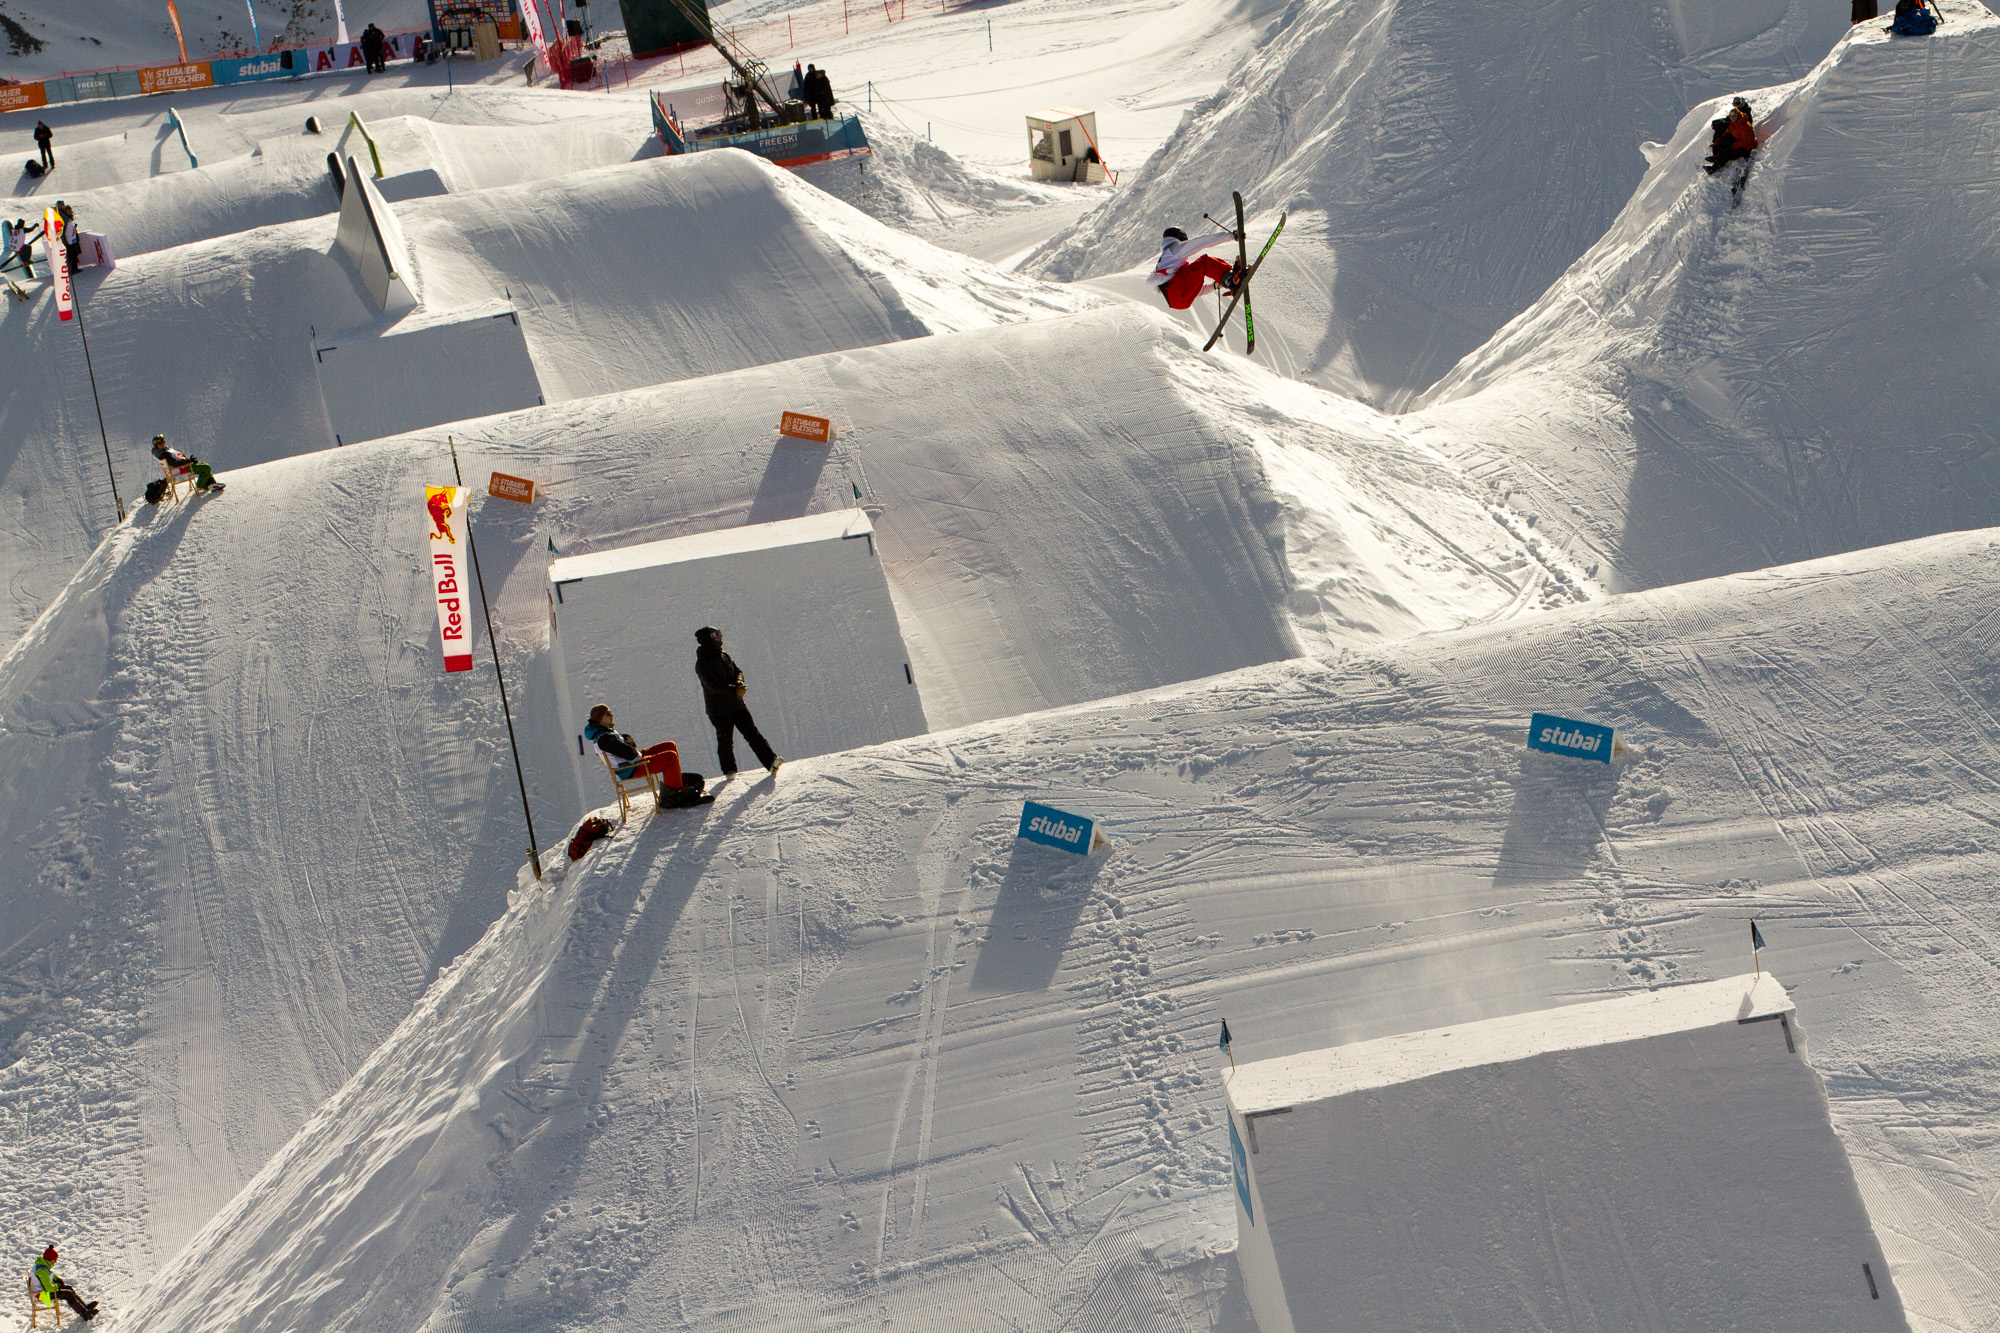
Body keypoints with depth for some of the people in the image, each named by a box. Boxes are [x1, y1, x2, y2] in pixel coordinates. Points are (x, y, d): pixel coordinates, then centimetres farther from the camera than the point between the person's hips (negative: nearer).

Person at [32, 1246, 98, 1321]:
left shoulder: (42, 1262, 1)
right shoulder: (42, 1271, -31)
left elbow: (50, 1273, 21)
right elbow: (49, 1288, -33)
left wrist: (58, 1279, 5)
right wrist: (57, 1286, -12)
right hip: (41, 1294, -11)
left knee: (69, 1288, 9)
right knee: (68, 1294, -14)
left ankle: (85, 1306, 9)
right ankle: (84, 1313, -12)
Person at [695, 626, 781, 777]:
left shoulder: (725, 657, 13)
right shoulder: (702, 663, -10)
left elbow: (738, 671, 11)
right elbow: (713, 685, -20)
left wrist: (739, 682, -13)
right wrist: (734, 690, -30)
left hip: (737, 705, 5)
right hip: (719, 710, -5)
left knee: (752, 733, -4)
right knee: (726, 742, 3)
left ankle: (771, 760, -12)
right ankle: (729, 772, 17)